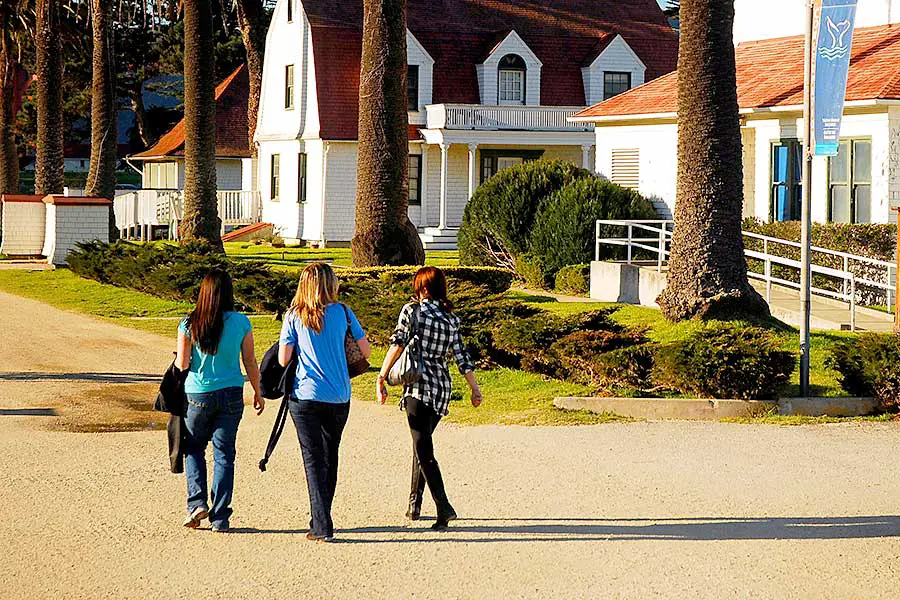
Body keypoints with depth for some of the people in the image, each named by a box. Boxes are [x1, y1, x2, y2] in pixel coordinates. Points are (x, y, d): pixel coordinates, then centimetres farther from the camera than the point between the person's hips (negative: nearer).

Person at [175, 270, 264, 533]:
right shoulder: (240, 323, -5)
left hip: (197, 395, 0)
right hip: (231, 395, 1)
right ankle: (219, 518, 7)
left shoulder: (189, 324, -7)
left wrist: (177, 356, 17)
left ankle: (197, 503, 3)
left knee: (193, 449, 19)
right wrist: (258, 393, 14)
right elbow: (250, 363, 1)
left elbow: (182, 364, -7)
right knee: (224, 454, 8)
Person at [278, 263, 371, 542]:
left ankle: (322, 527, -9)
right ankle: (321, 520, 25)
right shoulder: (343, 313, -1)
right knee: (330, 456, 17)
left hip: (306, 396, -2)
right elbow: (366, 351, 3)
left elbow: (283, 359, -5)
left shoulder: (294, 316, -3)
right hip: (339, 398, 2)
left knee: (313, 459, 1)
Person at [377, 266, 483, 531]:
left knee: (423, 448, -9)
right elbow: (462, 356, 10)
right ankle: (414, 506, 23)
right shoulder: (451, 318, 11)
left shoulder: (412, 310, -2)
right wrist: (475, 389, 16)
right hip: (442, 388, 6)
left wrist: (381, 378, -10)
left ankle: (444, 507, -23)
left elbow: (397, 344, -11)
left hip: (419, 385, -6)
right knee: (422, 442, 20)